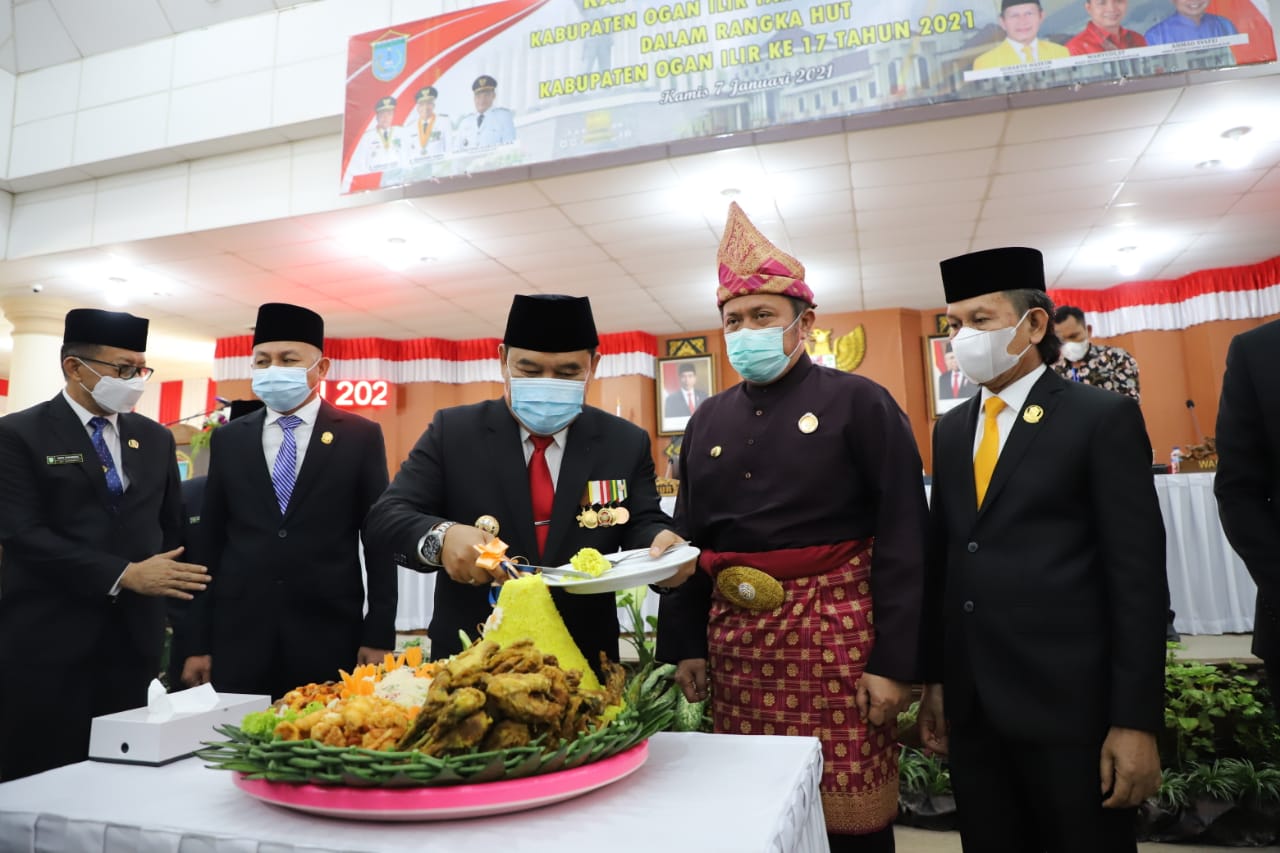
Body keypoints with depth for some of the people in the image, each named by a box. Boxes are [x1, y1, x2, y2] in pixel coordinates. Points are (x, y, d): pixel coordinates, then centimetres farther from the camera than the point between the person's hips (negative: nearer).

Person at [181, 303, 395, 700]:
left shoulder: (361, 436, 1)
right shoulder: (227, 439, 9)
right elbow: (210, 542, 9)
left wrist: (379, 635, -5)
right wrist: (199, 643, 7)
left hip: (329, 636, -2)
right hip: (239, 636, 3)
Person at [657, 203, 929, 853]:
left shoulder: (859, 403, -3)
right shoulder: (708, 421, 11)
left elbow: (902, 540, -7)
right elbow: (689, 540, 13)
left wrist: (895, 660, -11)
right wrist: (683, 644, 9)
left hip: (834, 637, -4)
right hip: (733, 638, 5)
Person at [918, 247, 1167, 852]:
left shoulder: (1104, 418, -5)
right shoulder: (950, 430, 10)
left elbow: (1138, 575, -9)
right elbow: (942, 557, 10)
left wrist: (1136, 720, -11)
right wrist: (934, 679, 10)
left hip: (1069, 701, -5)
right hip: (971, 701, 5)